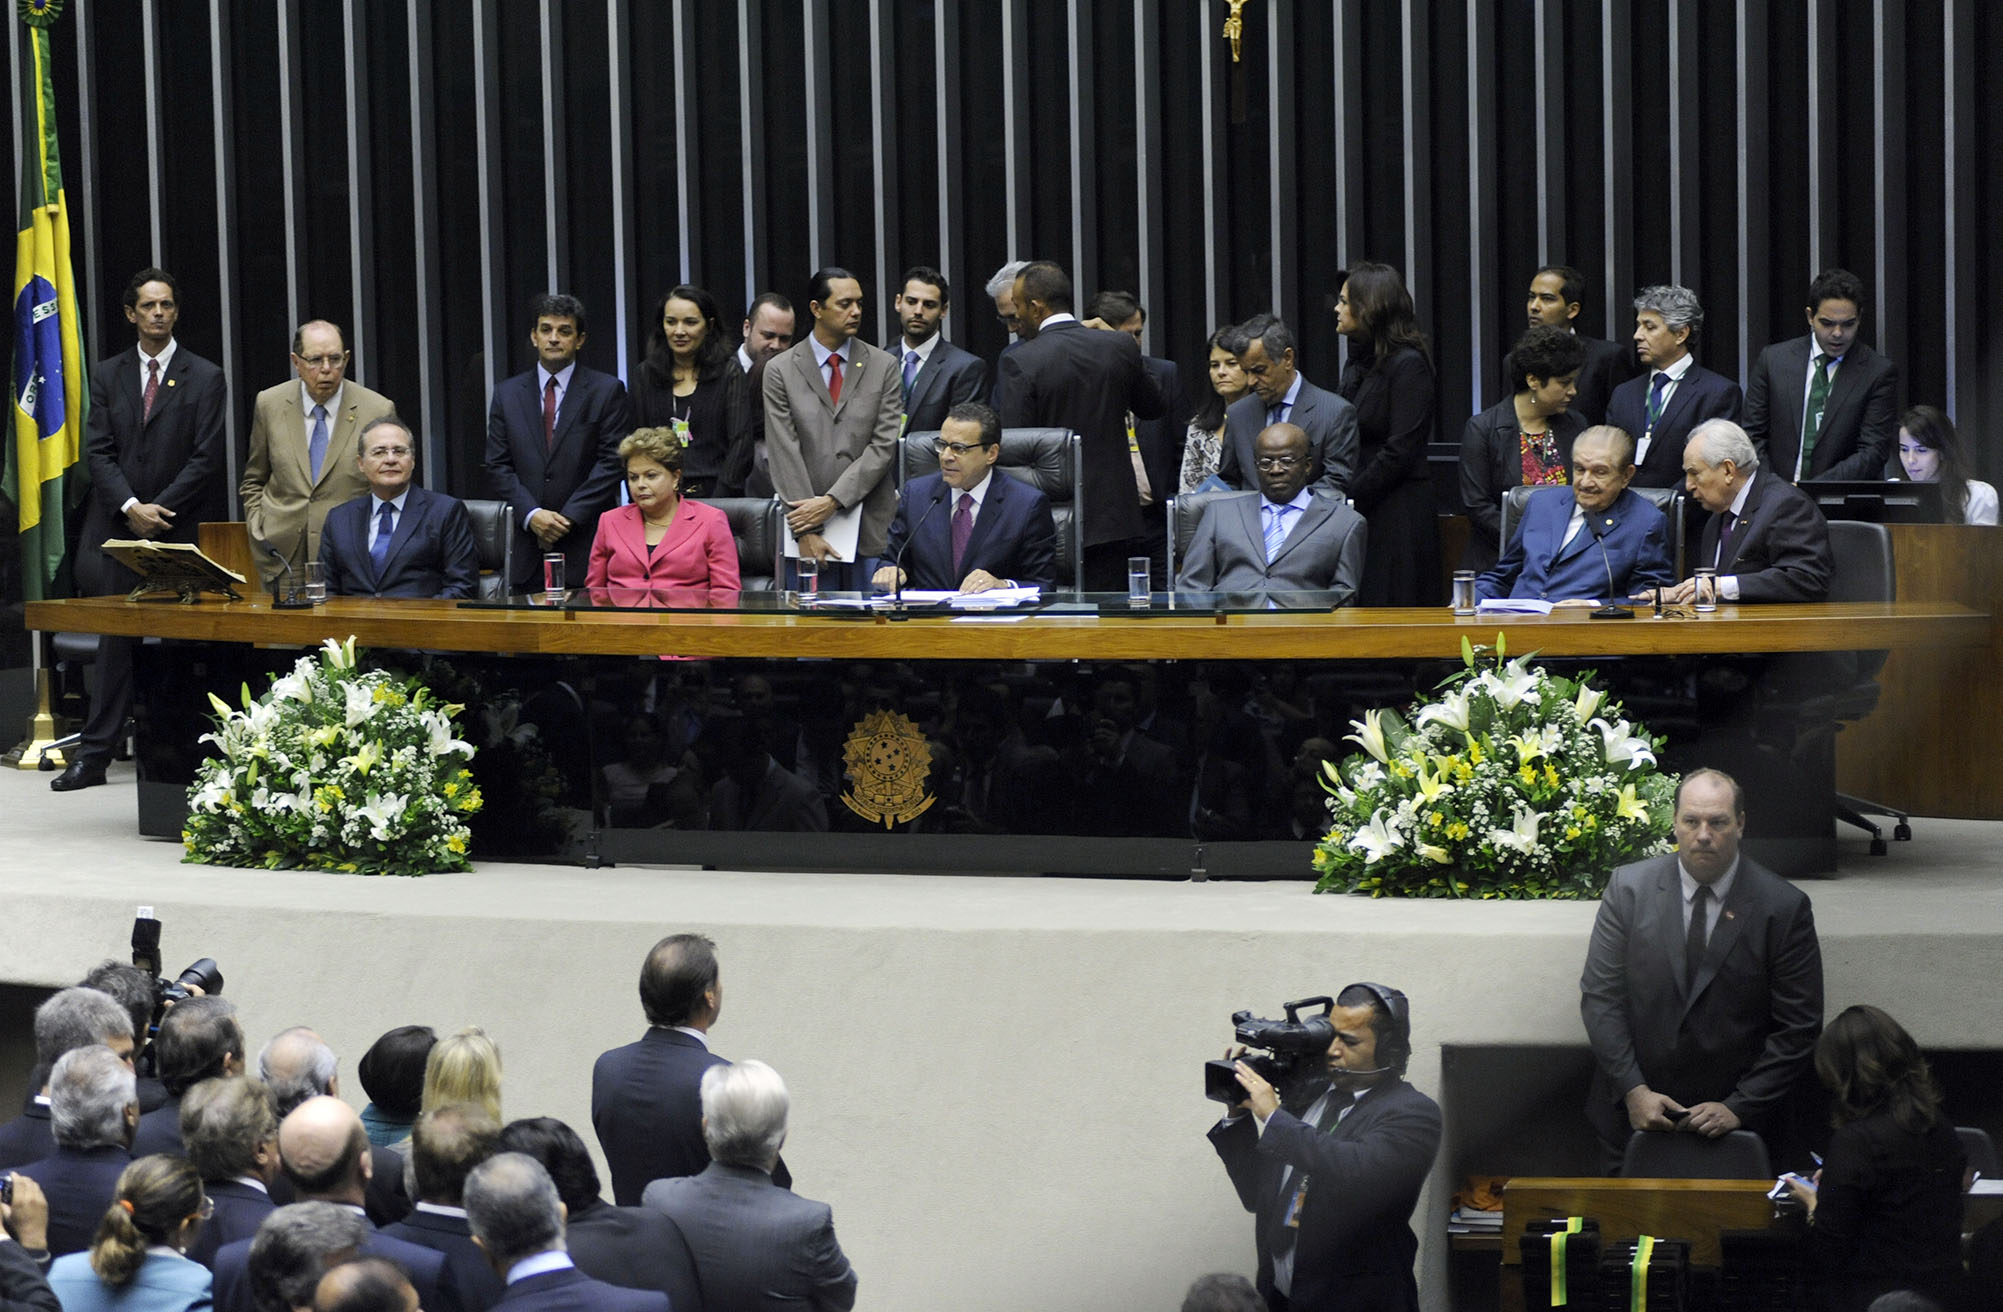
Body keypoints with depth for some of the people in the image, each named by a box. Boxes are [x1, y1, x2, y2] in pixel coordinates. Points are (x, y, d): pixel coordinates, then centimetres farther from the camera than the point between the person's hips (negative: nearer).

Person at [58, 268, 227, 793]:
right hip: (119, 529, 2)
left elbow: (205, 459, -4)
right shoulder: (108, 376, 11)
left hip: (181, 530, -2)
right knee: (116, 641, 1)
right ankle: (95, 755, 2)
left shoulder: (204, 379, 3)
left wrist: (159, 510, -11)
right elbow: (99, 451, 4)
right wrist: (130, 507, -10)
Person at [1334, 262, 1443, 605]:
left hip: (1396, 517, -8)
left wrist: (1346, 499, -15)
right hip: (1357, 513, 8)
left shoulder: (1408, 364, -10)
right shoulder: (1357, 364, 16)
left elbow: (1400, 452, -16)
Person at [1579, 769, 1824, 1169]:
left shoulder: (1785, 907, -7)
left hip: (1731, 1120, -1)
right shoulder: (1629, 888, -2)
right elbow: (1600, 996, -2)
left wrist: (1740, 1108, -13)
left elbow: (1798, 1027, -6)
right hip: (1633, 1115, 1)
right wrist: (1633, 1090, -12)